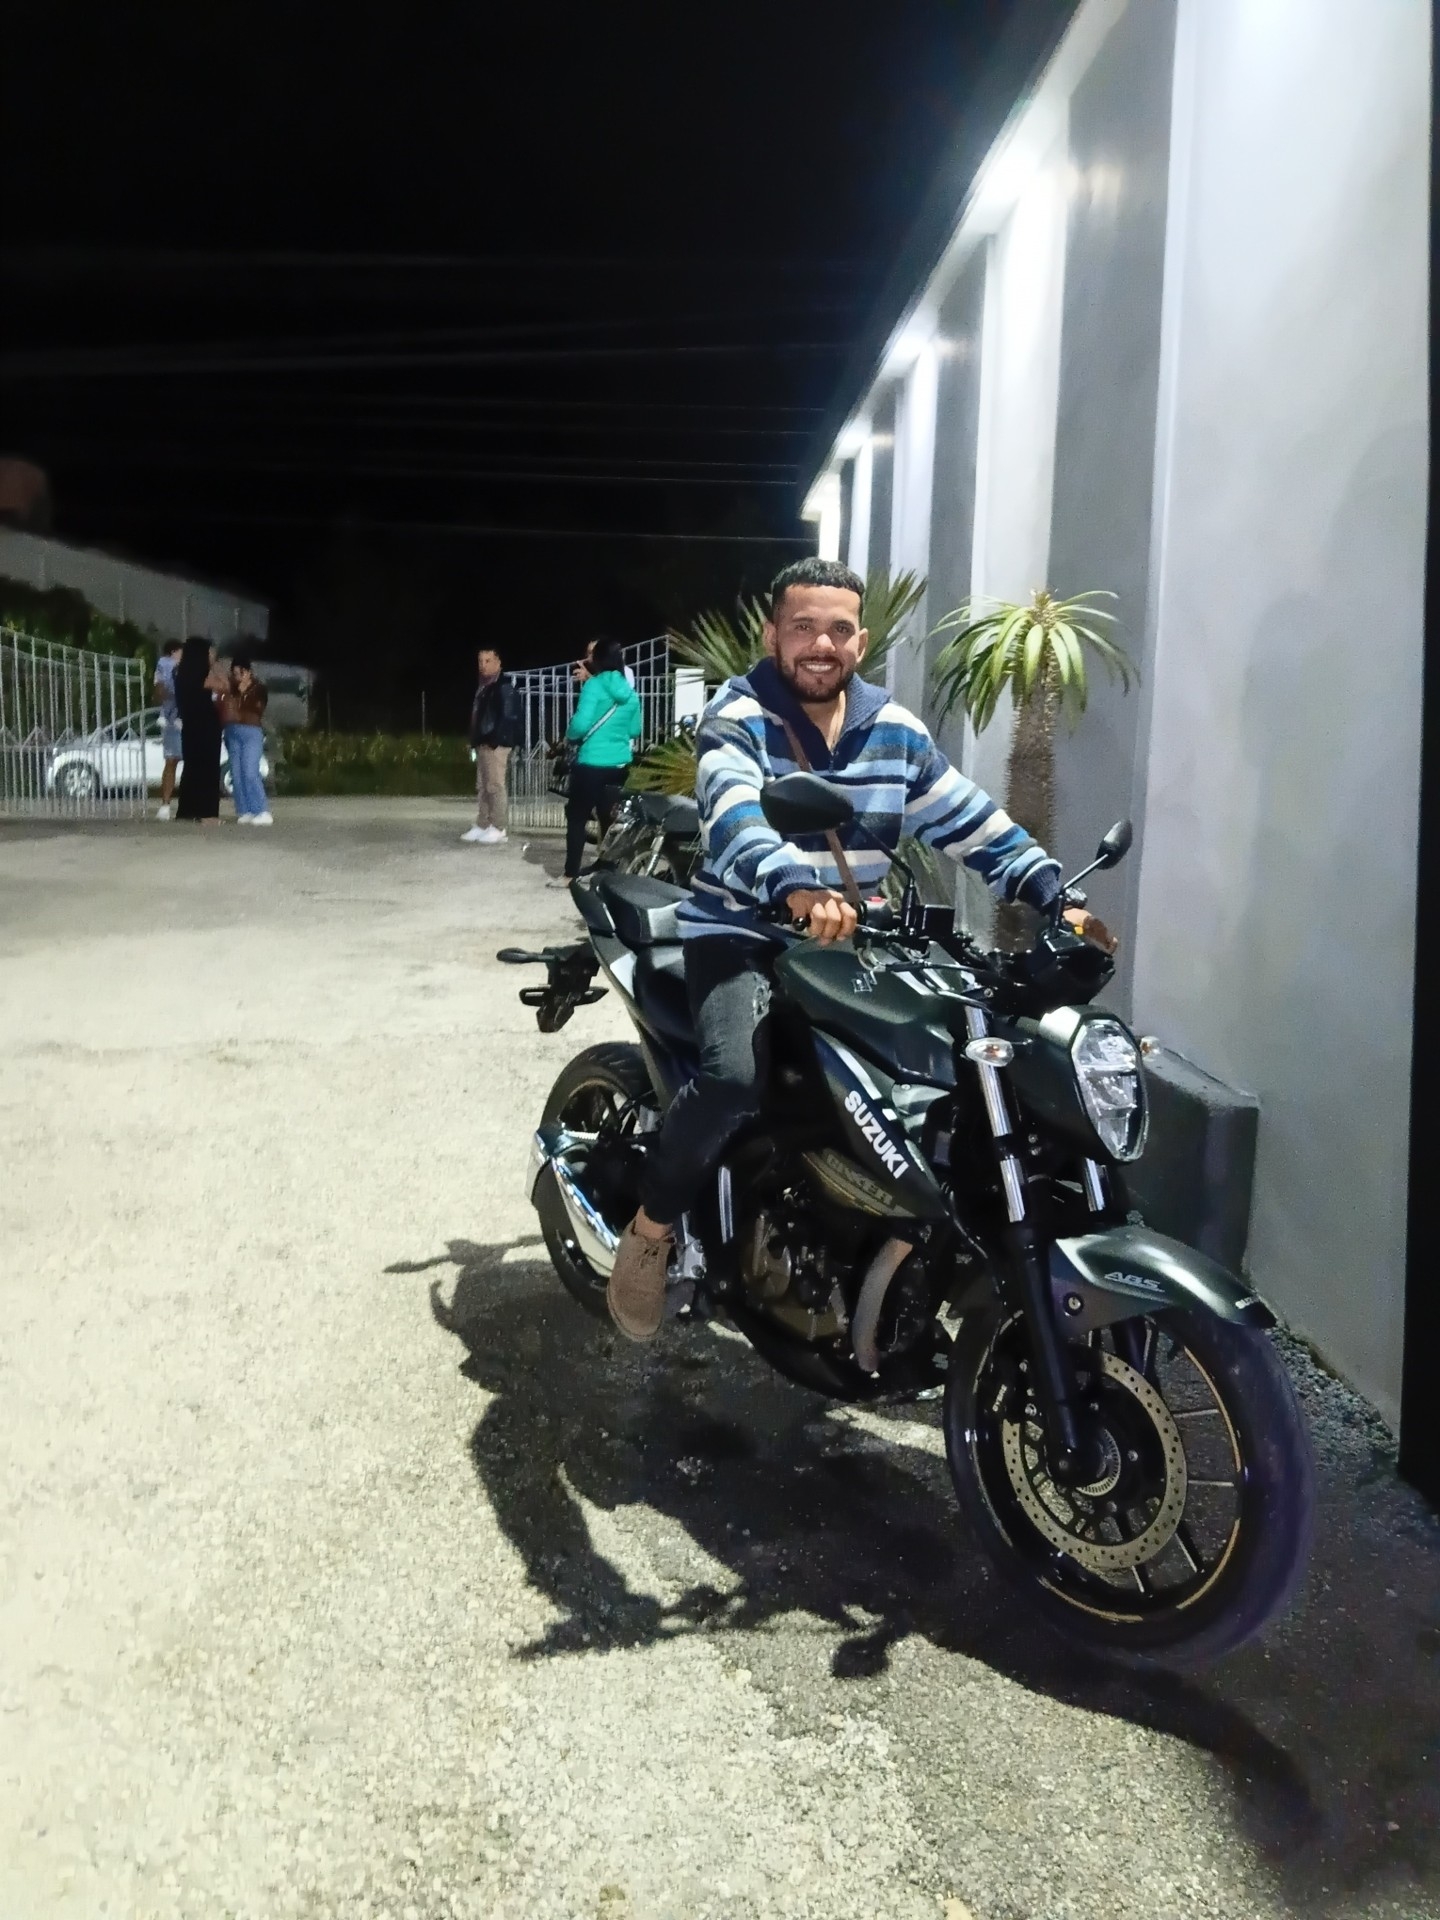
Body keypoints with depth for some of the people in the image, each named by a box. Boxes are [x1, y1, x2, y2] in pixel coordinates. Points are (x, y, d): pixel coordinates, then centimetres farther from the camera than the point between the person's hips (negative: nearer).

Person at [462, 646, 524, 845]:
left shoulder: (504, 686, -10)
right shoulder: (483, 686, 19)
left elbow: (507, 716, -18)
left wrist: (494, 740, -21)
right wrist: (475, 741, 15)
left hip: (495, 744, -10)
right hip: (483, 743, 10)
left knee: (495, 786, -9)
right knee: (482, 786, 12)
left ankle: (499, 829, -7)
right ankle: (482, 826, 17)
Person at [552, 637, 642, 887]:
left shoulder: (594, 686, -12)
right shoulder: (629, 691, 6)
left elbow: (580, 725, -19)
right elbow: (635, 730, 13)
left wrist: (570, 737, 1)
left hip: (591, 764, -6)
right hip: (620, 765, 6)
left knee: (576, 818, 2)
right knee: (609, 818, 13)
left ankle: (571, 874, 2)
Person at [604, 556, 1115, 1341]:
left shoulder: (895, 731, 7)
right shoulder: (735, 717, -10)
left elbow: (971, 821, 5)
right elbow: (736, 819, -30)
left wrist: (1053, 894, -10)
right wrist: (797, 891, -50)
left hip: (848, 942, 6)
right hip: (740, 933, -5)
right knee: (734, 1078, -30)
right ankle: (649, 1230, -5)